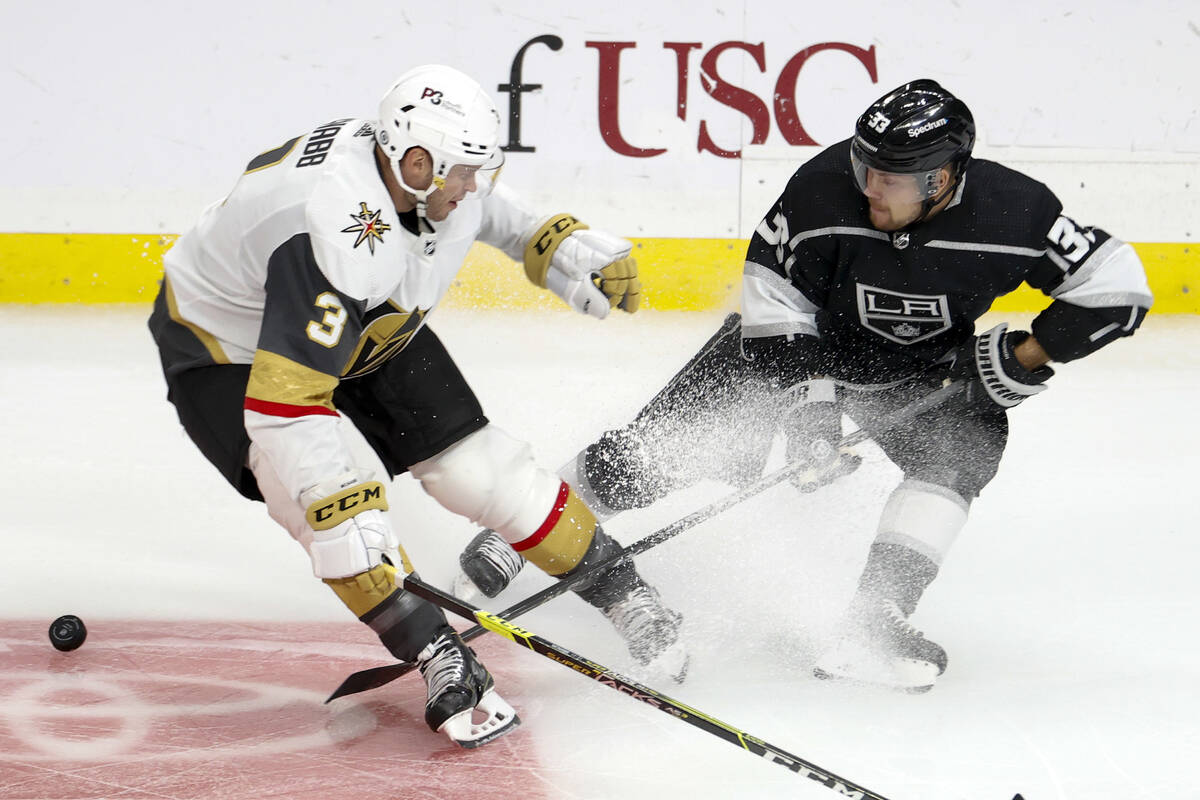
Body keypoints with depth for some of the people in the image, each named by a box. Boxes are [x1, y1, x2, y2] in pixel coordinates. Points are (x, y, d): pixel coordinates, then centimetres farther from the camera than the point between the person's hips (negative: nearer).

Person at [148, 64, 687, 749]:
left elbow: (494, 212, 11)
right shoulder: (334, 236, -43)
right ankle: (446, 666, -22)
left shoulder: (442, 173, -18)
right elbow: (284, 397, -45)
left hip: (373, 329, 7)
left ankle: (624, 595, 16)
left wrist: (572, 248, -1)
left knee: (482, 468, -1)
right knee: (328, 494, -31)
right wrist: (351, 524, -47)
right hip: (229, 352, -7)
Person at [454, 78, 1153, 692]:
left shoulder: (1012, 212, -30)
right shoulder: (825, 188, -32)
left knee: (964, 441, -26)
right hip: (799, 342, -1)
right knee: (661, 447, -8)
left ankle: (871, 627, -27)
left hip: (911, 367, 1)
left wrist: (1028, 356, -24)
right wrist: (809, 400, -25)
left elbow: (1117, 285, -21)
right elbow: (773, 291, -19)